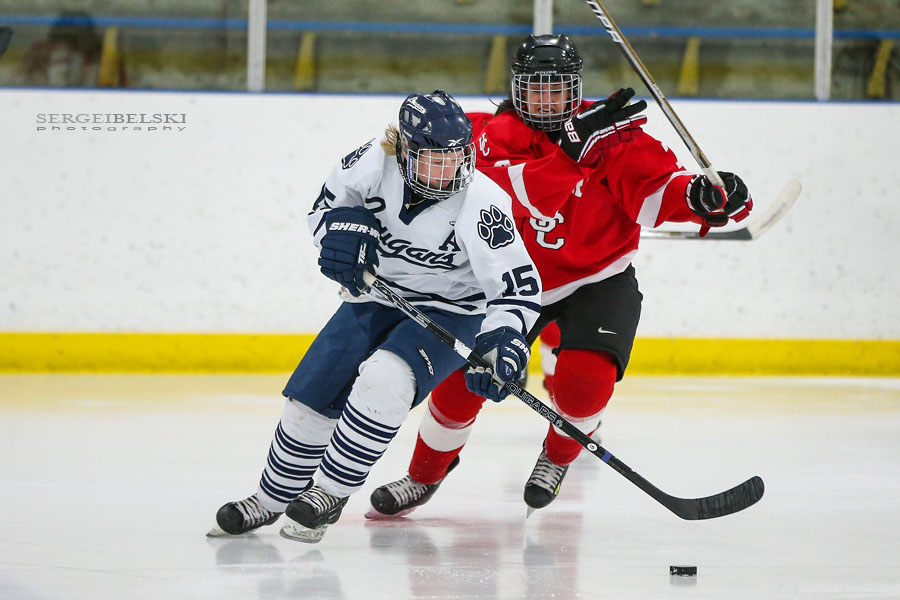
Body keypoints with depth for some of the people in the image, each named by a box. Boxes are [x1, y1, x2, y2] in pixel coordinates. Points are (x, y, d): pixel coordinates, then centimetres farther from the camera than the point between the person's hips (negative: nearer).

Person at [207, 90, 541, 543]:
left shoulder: (482, 204, -27)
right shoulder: (374, 163, -17)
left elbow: (519, 286, -25)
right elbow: (326, 205, 3)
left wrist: (503, 343, -40)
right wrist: (342, 229, -19)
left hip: (448, 314, -5)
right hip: (376, 298, 5)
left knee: (382, 382, -31)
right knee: (312, 396, 1)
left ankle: (330, 493, -15)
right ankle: (271, 500, 24)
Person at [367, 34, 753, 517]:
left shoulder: (614, 134, -13)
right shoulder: (499, 136, -12)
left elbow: (654, 190, -19)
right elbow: (519, 195, -31)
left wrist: (699, 197, -40)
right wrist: (573, 147, -42)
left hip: (599, 278, -1)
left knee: (584, 377, -25)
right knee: (461, 380, -3)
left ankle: (559, 457, 7)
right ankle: (425, 474, 22)